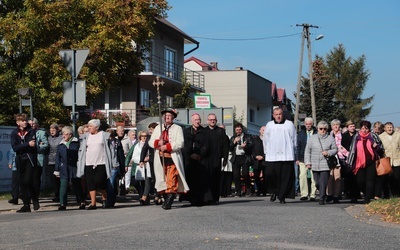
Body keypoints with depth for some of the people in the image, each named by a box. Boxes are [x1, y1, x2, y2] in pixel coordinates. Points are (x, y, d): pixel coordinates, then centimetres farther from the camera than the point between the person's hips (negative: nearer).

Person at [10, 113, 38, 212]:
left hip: (30, 159, -3)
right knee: (22, 183, 4)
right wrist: (28, 144, -15)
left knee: (28, 181, -14)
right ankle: (26, 205, 11)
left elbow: (33, 146, -6)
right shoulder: (14, 133, 7)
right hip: (20, 161, 3)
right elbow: (15, 147, -7)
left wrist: (21, 147, -11)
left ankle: (35, 199, 9)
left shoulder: (31, 131, 4)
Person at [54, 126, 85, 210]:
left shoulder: (76, 143, 1)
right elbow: (57, 158, 12)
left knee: (77, 186, 6)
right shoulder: (61, 145, 10)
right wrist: (56, 170, 8)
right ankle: (62, 204, -1)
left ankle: (81, 203, 15)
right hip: (64, 169, 2)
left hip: (74, 168, -2)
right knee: (63, 186, -4)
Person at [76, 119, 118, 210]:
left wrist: (114, 163, 4)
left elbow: (110, 149, 6)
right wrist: (80, 163, 9)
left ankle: (104, 199, 16)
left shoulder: (104, 135, 4)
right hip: (89, 164, 3)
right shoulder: (85, 137, 12)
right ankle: (93, 203, 3)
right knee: (90, 184, -1)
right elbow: (81, 150, 14)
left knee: (100, 182, -8)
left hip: (101, 164, -3)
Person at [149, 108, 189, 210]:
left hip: (172, 158, -4)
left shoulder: (177, 128, 5)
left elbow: (180, 143, -8)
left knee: (171, 180, -11)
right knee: (162, 180, 5)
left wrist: (167, 146, -17)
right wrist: (158, 142, -9)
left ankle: (169, 201, -13)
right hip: (160, 158, 4)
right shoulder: (158, 128, 18)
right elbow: (151, 142, 13)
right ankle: (166, 199, 15)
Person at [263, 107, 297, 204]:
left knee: (286, 177, -4)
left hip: (287, 155, -1)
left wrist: (293, 151, 7)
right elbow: (265, 139, 16)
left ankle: (282, 196, 2)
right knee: (272, 176, -6)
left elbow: (294, 139, 11)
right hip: (272, 156, 1)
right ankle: (274, 192, 16)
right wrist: (266, 151, 11)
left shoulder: (289, 124, 9)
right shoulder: (269, 125, 12)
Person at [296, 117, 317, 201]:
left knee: (314, 177, -2)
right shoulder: (300, 133, 13)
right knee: (302, 176, -4)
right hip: (303, 159, 2)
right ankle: (304, 194, 1)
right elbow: (298, 146, 13)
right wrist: (297, 158, 5)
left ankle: (313, 194, 4)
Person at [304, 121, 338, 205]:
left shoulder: (330, 139, 6)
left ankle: (322, 199, -7)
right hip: (315, 165, 2)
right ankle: (324, 195, 28)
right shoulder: (312, 138, 9)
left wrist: (328, 153, -11)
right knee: (317, 184, 6)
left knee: (323, 183, -11)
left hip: (325, 165, -2)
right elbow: (307, 151, 9)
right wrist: (307, 162, 2)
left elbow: (335, 149, 9)